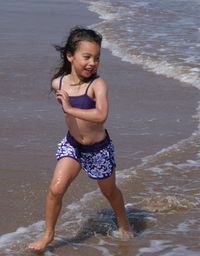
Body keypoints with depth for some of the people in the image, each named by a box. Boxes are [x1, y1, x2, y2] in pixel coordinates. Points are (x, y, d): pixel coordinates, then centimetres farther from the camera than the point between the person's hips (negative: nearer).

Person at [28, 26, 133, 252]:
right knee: (56, 189, -12)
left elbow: (101, 115, -40)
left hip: (99, 148, -3)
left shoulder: (97, 84, -24)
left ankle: (123, 223, 47)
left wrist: (70, 109, -37)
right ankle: (48, 234, 7)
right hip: (71, 144, 3)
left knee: (109, 191, 19)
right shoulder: (58, 83, -9)